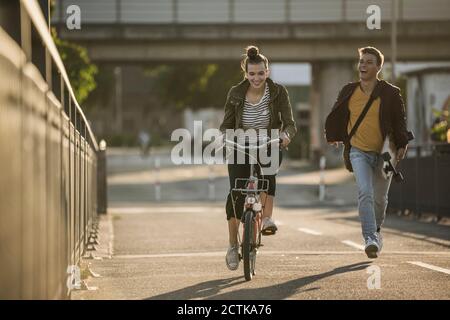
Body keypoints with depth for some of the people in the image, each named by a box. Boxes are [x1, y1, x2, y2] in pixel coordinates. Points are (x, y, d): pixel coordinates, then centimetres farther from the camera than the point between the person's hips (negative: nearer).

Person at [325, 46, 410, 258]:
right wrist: (333, 136, 23)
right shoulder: (349, 92, 0)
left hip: (384, 153, 0)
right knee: (365, 193, -20)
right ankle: (370, 239, -24)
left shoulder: (390, 93, -5)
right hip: (359, 151, 0)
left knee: (380, 198, 13)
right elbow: (336, 117, 16)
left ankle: (376, 230, 41)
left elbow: (400, 121, -1)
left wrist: (401, 145, -11)